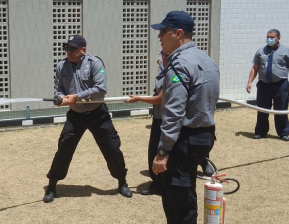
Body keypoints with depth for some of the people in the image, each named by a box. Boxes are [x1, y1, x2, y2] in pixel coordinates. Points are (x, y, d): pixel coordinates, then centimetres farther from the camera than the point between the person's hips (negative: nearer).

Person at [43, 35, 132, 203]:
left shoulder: (94, 63, -15)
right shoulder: (62, 66, -3)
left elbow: (101, 89, -22)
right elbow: (58, 89, 5)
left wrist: (77, 96, -25)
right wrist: (62, 98, -19)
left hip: (97, 114, -2)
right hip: (75, 116, 3)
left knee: (112, 148, 4)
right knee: (63, 149, -1)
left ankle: (122, 183, 24)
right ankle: (52, 185, 14)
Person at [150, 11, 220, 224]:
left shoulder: (180, 64, -18)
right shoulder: (207, 60, 13)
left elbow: (174, 113, -24)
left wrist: (163, 151, -23)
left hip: (186, 138, -10)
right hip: (206, 134, 10)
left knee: (178, 198, -1)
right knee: (183, 194, 20)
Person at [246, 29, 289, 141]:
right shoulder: (261, 51, 9)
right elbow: (255, 68, 9)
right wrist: (249, 82, 0)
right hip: (263, 85, 2)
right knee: (262, 111, 8)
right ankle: (260, 132, 20)